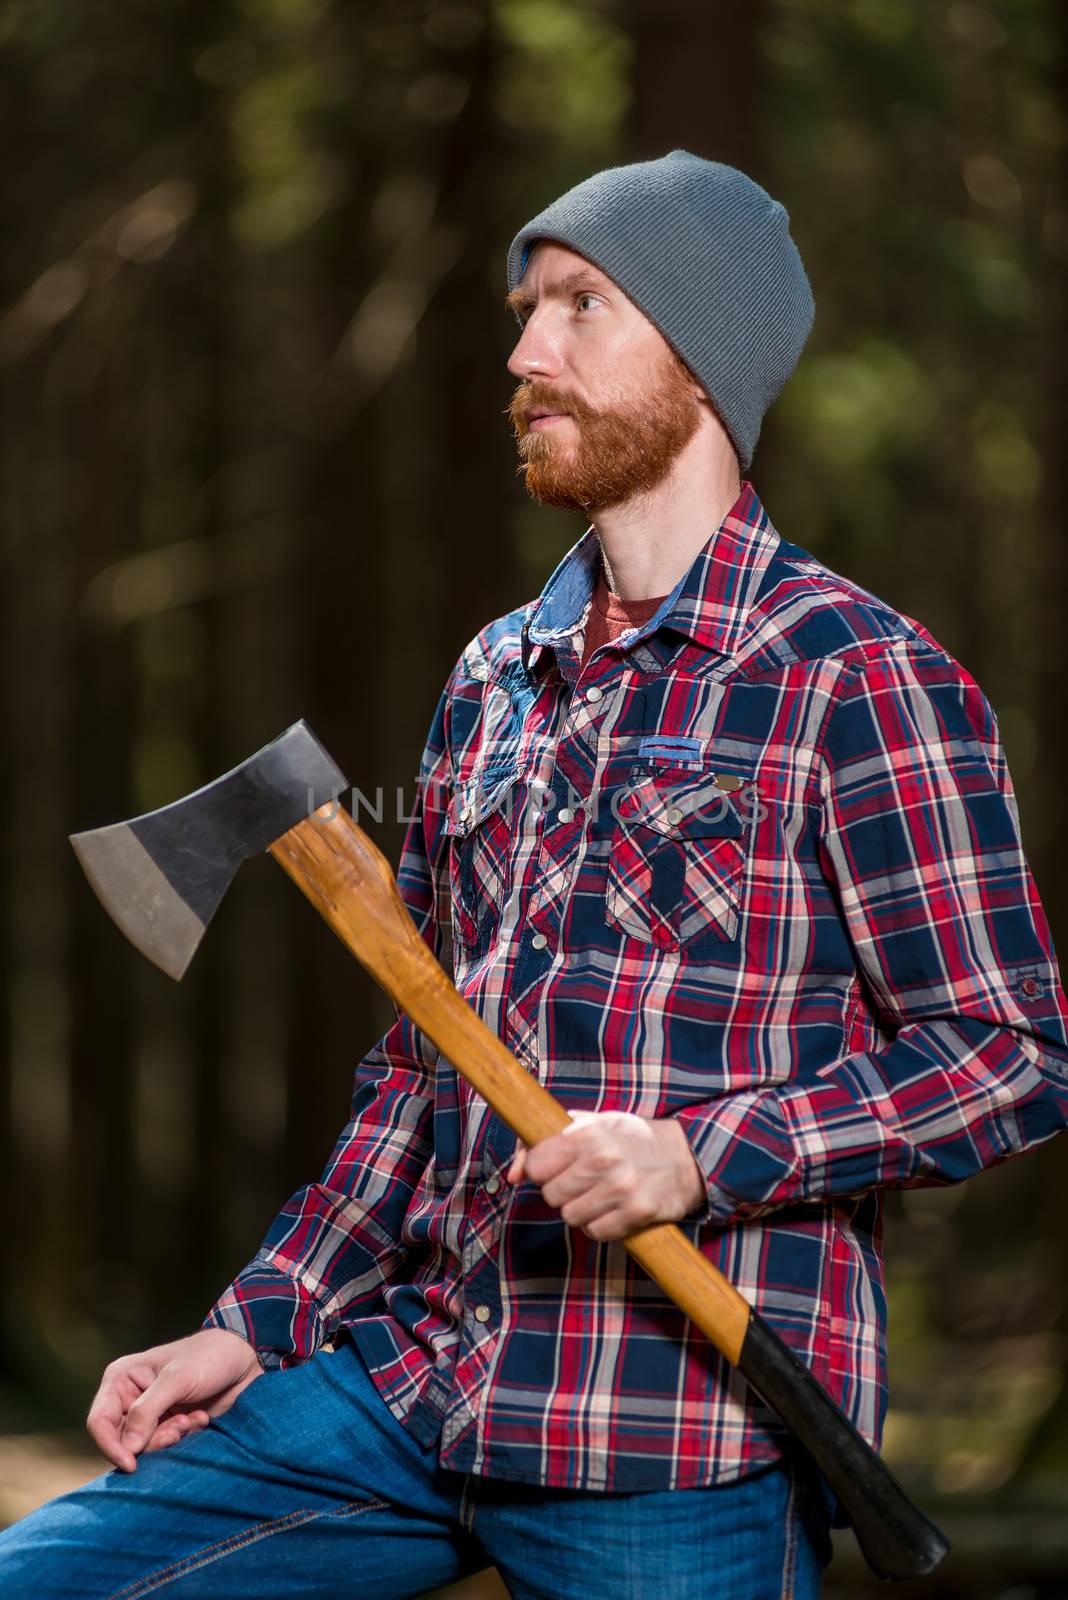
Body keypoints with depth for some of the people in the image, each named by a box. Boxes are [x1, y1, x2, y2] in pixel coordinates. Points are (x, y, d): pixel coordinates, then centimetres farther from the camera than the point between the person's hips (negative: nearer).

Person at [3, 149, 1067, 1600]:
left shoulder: (859, 680, -5)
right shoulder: (494, 681, 17)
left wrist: (706, 1157, -20)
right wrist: (254, 1329, 12)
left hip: (678, 1448, -6)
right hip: (409, 1390, 6)